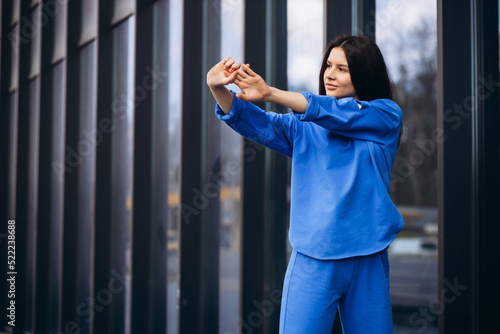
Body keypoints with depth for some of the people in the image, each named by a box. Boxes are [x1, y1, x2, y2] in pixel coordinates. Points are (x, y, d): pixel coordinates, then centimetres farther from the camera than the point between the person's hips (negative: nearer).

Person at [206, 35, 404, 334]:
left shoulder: (387, 115, 4)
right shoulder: (305, 127, 11)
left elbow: (339, 115, -12)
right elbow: (260, 125, -5)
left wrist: (270, 93, -18)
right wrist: (219, 89, -23)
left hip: (368, 263, 0)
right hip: (312, 260, 1)